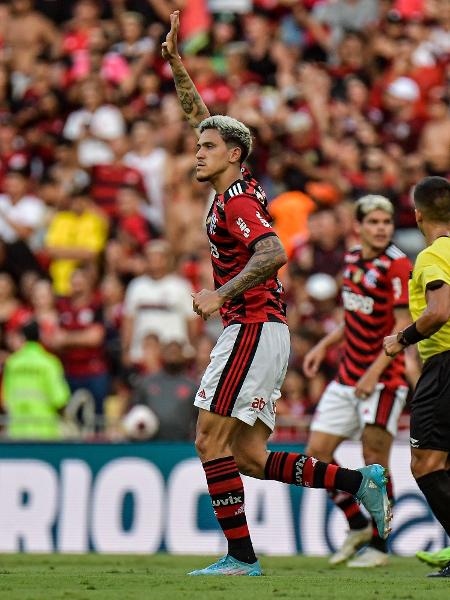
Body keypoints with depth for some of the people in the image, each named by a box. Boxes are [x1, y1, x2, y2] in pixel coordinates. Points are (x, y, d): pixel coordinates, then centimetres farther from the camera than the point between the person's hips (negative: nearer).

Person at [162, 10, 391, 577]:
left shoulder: (237, 201, -11)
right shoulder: (231, 192, 15)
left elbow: (273, 252, -28)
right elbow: (198, 114, 25)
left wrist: (221, 294, -28)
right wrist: (175, 60, 22)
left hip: (252, 329, -9)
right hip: (261, 332, 9)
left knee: (211, 440, -9)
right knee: (247, 456, 7)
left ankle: (240, 555, -9)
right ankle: (359, 480, 5)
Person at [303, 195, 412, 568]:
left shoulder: (398, 266, -14)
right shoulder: (352, 260, 9)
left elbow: (404, 327, -19)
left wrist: (375, 371, -25)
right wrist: (325, 345, 19)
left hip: (384, 376, -7)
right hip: (348, 375, 8)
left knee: (375, 456, -10)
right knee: (318, 451, 4)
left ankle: (379, 546, 1)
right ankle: (358, 526, 20)